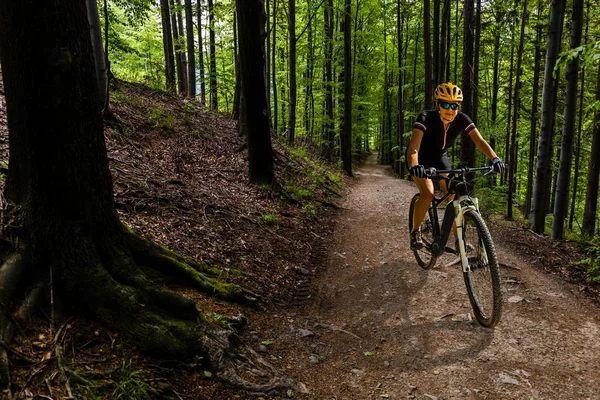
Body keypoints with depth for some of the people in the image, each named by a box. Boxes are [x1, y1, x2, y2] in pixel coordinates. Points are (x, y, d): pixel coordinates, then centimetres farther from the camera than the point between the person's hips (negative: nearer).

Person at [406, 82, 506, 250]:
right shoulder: (426, 118, -31)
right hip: (421, 158, -4)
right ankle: (415, 231, -3)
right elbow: (413, 147, -42)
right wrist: (413, 166, -61)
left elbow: (479, 141, -25)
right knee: (428, 193, -25)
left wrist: (495, 159, -43)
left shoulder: (462, 120, -19)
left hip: (440, 158, 4)